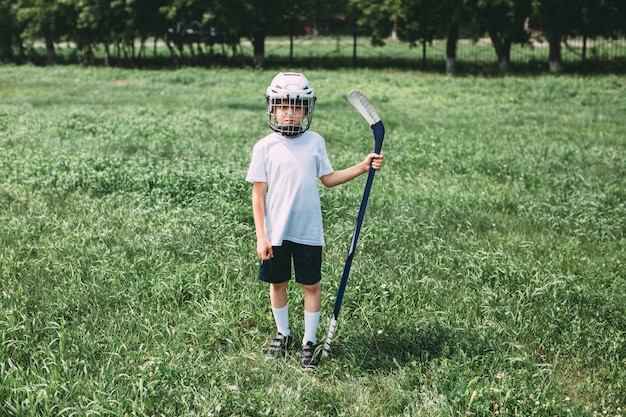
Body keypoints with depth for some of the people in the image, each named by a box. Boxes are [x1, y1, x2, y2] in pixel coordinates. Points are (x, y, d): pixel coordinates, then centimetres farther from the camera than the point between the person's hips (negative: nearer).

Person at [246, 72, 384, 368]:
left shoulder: (315, 142, 1)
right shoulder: (265, 147, -5)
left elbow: (328, 179, 11)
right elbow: (258, 193, -4)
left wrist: (363, 167, 2)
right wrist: (261, 236, -7)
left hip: (308, 232, 1)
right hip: (275, 232, -1)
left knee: (311, 286, 6)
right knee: (277, 283, 13)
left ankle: (309, 341, 21)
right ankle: (283, 333, 34)